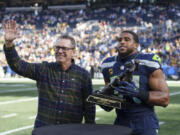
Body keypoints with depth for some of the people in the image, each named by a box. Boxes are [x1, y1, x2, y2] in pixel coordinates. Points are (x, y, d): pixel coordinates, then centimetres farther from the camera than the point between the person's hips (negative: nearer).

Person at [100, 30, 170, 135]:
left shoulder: (148, 63, -8)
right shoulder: (109, 65, 8)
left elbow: (165, 99, -10)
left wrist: (138, 92, -24)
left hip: (145, 125, -4)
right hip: (121, 123, 5)